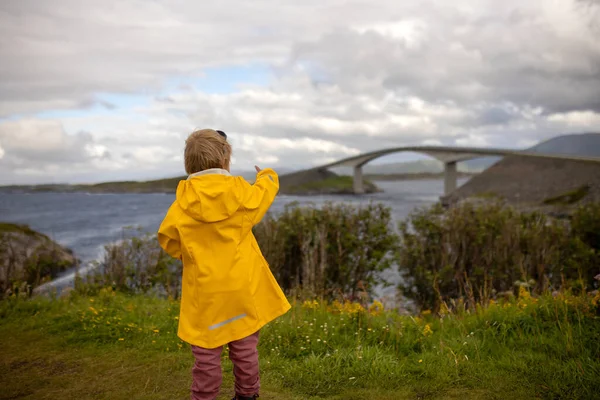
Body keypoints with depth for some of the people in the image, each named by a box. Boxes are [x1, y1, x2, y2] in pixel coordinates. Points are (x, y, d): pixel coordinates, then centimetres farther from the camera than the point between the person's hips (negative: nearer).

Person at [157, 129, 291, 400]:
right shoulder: (241, 192, -8)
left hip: (205, 291, -1)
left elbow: (167, 237, -1)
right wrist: (266, 176, 35)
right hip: (242, 286, 1)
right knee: (245, 347, 15)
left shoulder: (184, 201, -10)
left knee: (206, 352, 9)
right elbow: (263, 194, 14)